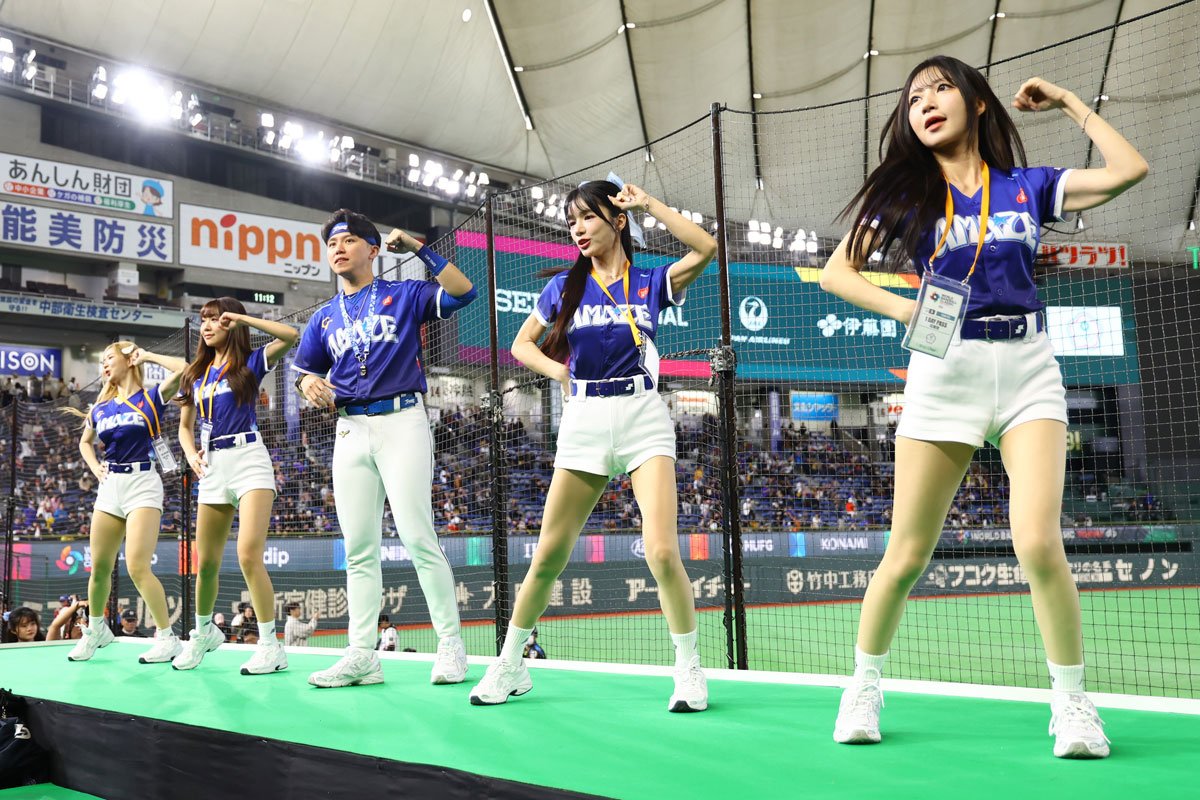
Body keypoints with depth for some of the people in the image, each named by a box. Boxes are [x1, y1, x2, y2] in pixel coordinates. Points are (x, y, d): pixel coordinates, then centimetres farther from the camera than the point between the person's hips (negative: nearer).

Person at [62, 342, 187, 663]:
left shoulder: (151, 398, -4)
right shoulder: (100, 409, 12)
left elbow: (182, 368, -20)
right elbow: (85, 442, 30)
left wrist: (147, 356, -5)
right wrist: (95, 468, 11)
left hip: (142, 484, -6)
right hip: (110, 486, 6)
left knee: (137, 566, -16)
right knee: (99, 567, 10)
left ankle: (167, 637, -6)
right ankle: (96, 629, 33)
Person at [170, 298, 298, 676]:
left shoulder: (250, 362, 1)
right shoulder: (196, 374, 16)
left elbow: (291, 336, -16)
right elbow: (185, 427, 20)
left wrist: (242, 318, -12)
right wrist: (191, 454, 1)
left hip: (249, 460, -5)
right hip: (212, 468, 5)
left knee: (249, 555, -18)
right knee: (206, 563, 9)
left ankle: (270, 645, -12)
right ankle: (203, 631, 33)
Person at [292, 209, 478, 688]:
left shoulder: (404, 295, 6)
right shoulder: (324, 318, 19)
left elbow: (462, 292, -8)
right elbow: (303, 373, 21)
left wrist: (419, 249, -10)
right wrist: (310, 384, -2)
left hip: (401, 422, -5)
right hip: (350, 430, 5)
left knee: (417, 536, -12)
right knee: (359, 549, 4)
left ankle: (450, 644, -4)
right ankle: (362, 655, 8)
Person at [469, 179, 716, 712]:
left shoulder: (651, 283, 5)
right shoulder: (564, 287, 10)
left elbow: (705, 247, -10)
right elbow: (522, 344, 18)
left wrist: (647, 204, -4)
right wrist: (559, 372, 0)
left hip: (643, 416, -2)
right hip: (583, 419, 2)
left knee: (661, 551, -16)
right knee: (549, 555, 2)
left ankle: (689, 669, 2)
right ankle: (509, 665, 19)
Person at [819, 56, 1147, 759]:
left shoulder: (1028, 186, 11)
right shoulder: (905, 191, 8)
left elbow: (1129, 170, 3)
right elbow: (836, 271, 3)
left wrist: (1068, 103, 12)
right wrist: (902, 307, -14)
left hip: (1027, 368, 0)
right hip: (944, 368, 0)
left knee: (1039, 543, -16)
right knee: (909, 553, 1)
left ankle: (1073, 702, 2)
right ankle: (864, 688, 19)